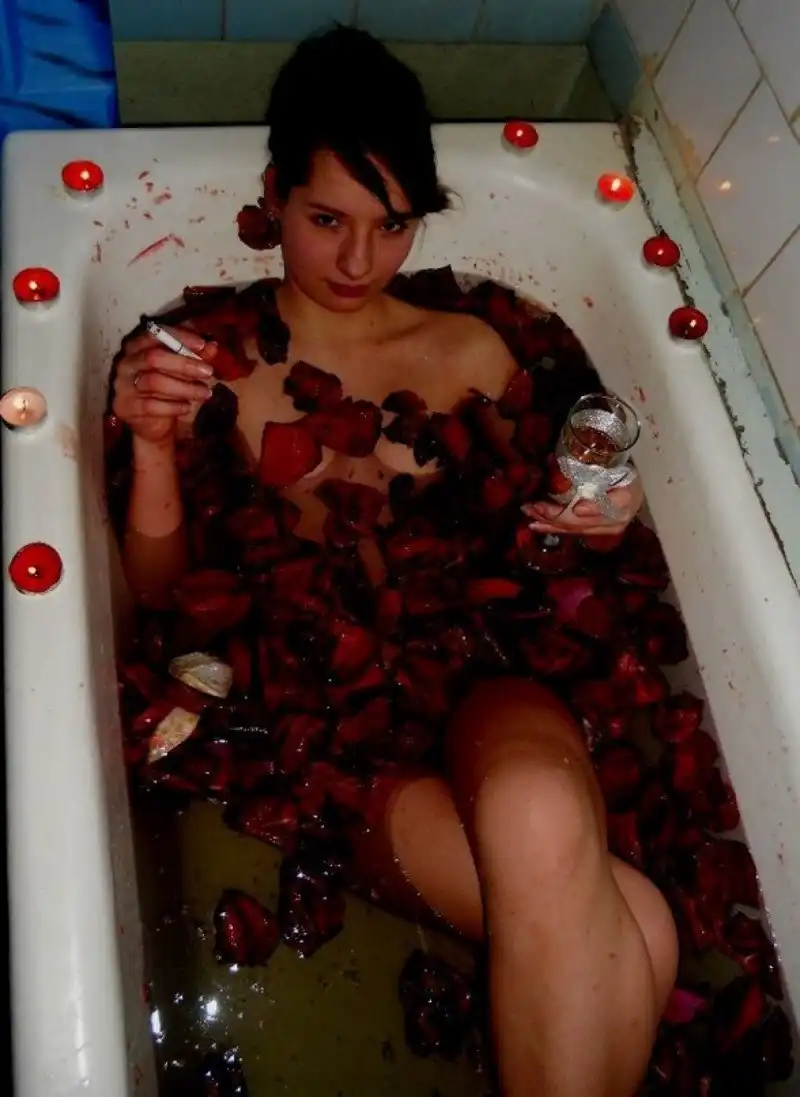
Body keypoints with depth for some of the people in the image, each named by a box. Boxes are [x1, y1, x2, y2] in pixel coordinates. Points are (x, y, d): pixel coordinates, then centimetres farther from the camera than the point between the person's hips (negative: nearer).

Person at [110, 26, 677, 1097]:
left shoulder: (471, 349, 16)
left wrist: (588, 515, 1)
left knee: (541, 809, -35)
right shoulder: (211, 359, 11)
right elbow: (162, 588, 6)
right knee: (621, 928, -27)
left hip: (475, 669, 2)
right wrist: (154, 448, -12)